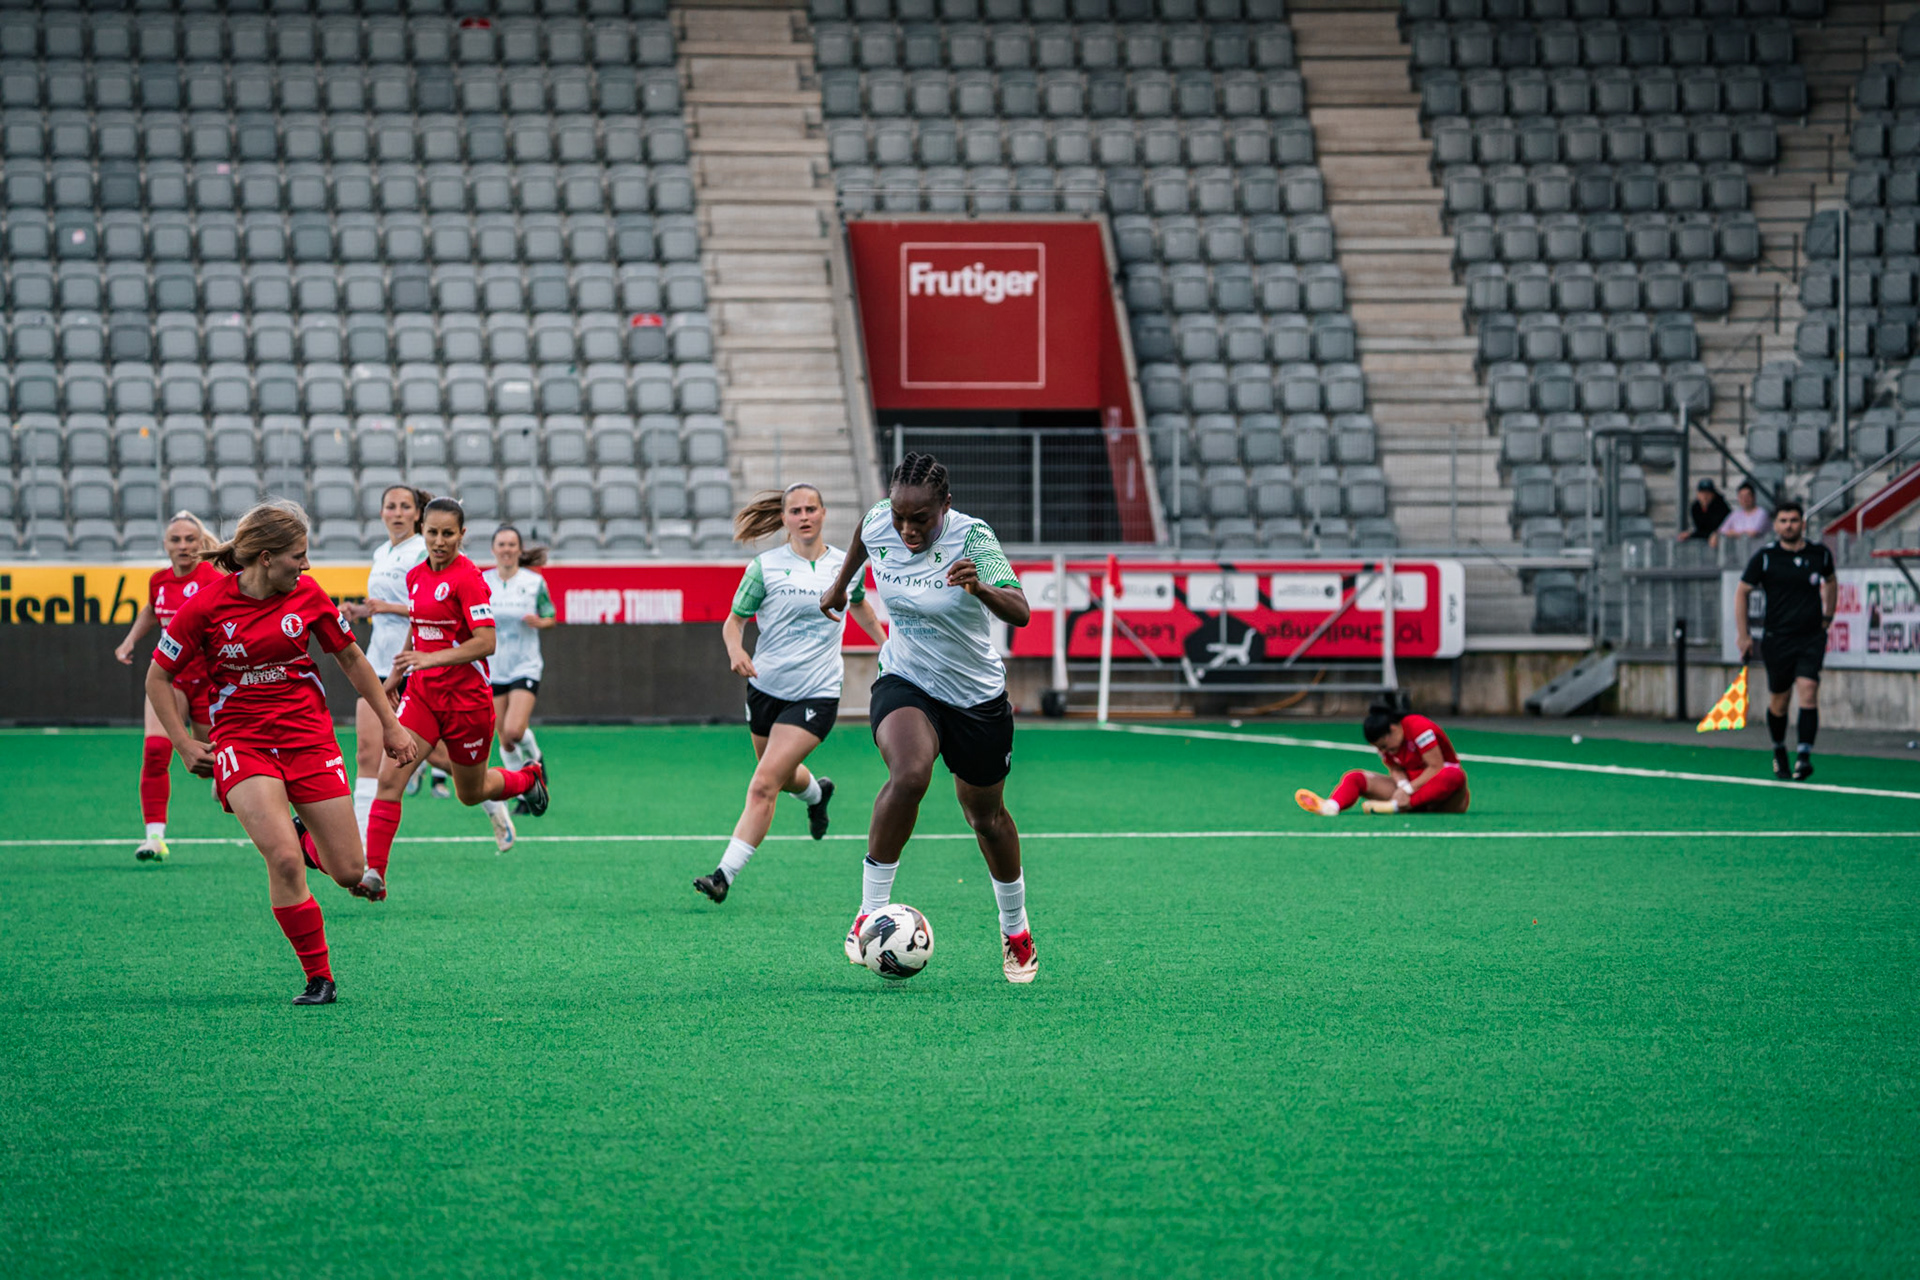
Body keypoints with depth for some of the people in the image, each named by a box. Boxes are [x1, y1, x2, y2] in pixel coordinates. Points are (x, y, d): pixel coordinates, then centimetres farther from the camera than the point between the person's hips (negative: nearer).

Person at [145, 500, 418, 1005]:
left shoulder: (307, 594, -2)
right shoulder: (206, 605, -10)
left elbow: (351, 659, 12)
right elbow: (158, 678, 1)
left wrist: (390, 725, 14)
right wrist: (184, 744, -7)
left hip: (308, 734, 3)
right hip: (241, 742, -3)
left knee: (349, 871, -1)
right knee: (284, 860, -23)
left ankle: (308, 840, 35)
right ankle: (318, 978, -8)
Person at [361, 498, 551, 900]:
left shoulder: (467, 578, -16)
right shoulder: (416, 576, 6)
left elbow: (485, 642, -22)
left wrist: (432, 658, -31)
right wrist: (397, 674, 26)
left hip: (465, 697, -5)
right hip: (422, 692, 5)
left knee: (471, 793, 14)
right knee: (389, 777, -14)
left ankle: (530, 777, 47)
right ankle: (374, 874, -18)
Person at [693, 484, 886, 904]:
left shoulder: (846, 565, 2)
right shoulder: (766, 566, -4)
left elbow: (860, 605, 24)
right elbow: (733, 620, 0)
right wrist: (735, 650, -21)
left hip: (817, 692, -2)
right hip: (766, 687, 2)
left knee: (765, 784, -14)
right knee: (785, 777, 21)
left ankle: (726, 874, -14)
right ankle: (817, 792, 58)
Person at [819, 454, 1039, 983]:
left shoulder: (972, 538, -25)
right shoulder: (878, 524, -14)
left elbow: (1020, 613, -37)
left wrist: (982, 588, -57)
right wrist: (840, 584, 27)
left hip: (977, 696, -1)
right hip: (905, 685, 1)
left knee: (985, 814, 13)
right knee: (909, 774, -30)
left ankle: (1016, 931, 37)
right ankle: (870, 913, -21)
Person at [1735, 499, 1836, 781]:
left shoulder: (1820, 554, 3)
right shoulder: (1765, 557, -4)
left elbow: (1830, 582, 24)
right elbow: (1741, 593, 4)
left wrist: (1827, 616, 19)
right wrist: (1744, 636, 1)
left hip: (1812, 637, 0)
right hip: (1777, 638, 0)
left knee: (1808, 691, -16)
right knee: (1779, 700, 7)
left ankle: (1804, 757, -22)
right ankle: (1779, 752, 31)